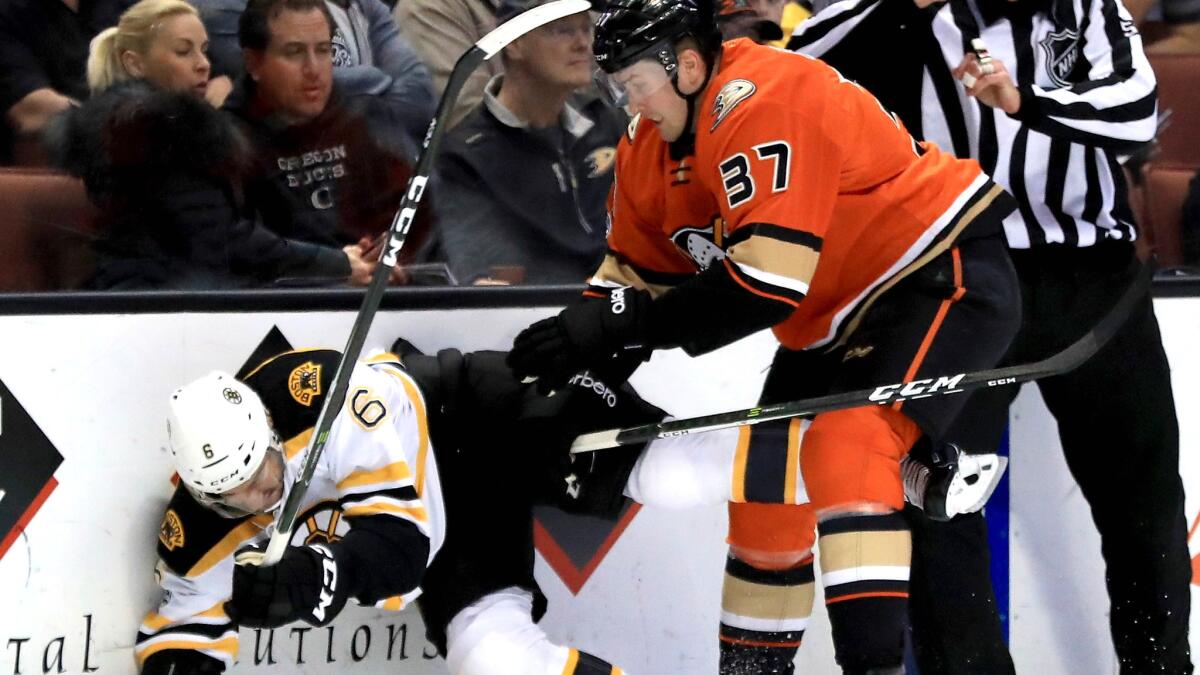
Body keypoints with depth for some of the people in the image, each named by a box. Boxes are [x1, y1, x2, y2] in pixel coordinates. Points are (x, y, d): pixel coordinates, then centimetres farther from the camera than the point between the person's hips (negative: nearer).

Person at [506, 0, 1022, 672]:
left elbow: (768, 279, -33)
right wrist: (577, 359, -7)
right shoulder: (651, 150, 2)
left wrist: (621, 326, -30)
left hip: (947, 274, -10)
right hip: (837, 322, 10)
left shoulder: (763, 103, -28)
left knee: (847, 444, -28)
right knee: (771, 475, 11)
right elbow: (635, 273, 11)